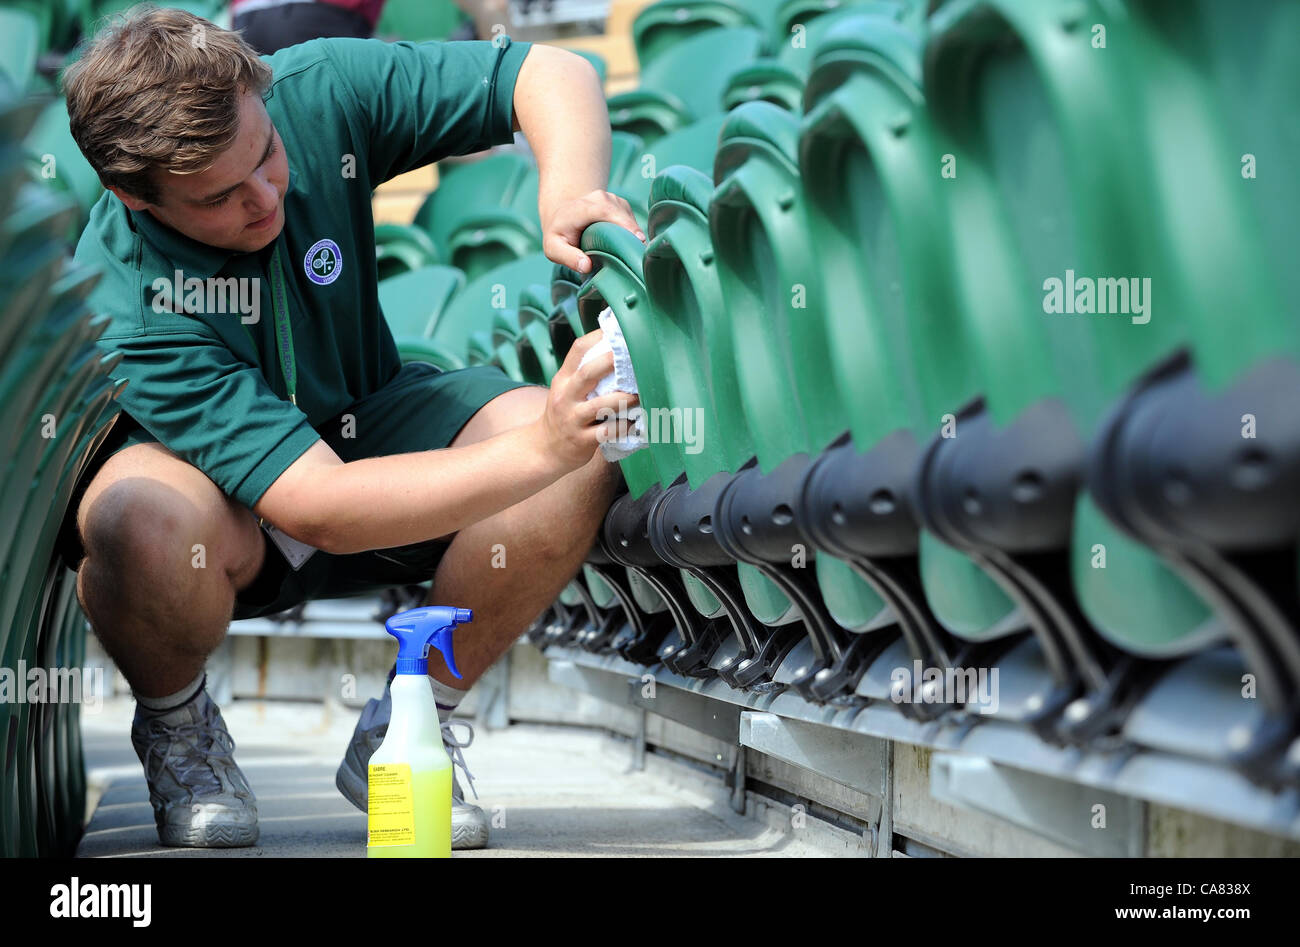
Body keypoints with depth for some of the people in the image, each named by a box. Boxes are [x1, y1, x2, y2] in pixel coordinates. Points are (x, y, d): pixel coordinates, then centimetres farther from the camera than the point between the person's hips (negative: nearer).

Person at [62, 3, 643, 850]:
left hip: (365, 423, 4)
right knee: (142, 517, -42)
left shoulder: (316, 94, -22)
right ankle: (176, 726, -5)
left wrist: (569, 193, -36)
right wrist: (538, 450, -48)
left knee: (585, 463, -25)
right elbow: (324, 508, -40)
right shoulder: (125, 307, -34)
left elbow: (555, 74, -14)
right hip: (227, 512, -4)